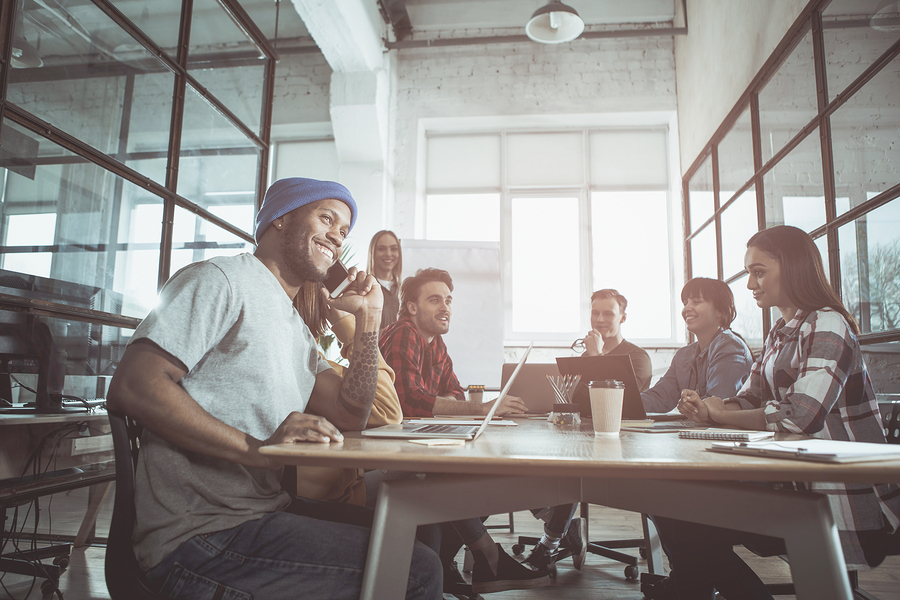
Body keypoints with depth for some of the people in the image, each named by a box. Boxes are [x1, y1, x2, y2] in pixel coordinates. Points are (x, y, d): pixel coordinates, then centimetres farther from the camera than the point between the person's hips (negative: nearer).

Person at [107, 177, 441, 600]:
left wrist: (368, 317, 7)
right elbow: (132, 387, -19)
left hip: (264, 512, 9)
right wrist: (258, 449, -27)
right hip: (200, 532, -9)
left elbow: (350, 416, 11)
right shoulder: (220, 280, -7)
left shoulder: (297, 330, 20)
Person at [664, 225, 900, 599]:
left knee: (690, 527, -13)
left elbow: (799, 416, -26)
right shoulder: (778, 335, 14)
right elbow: (749, 399, 13)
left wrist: (721, 414, -11)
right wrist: (705, 411, -9)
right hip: (795, 484, 8)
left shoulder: (827, 326, -15)